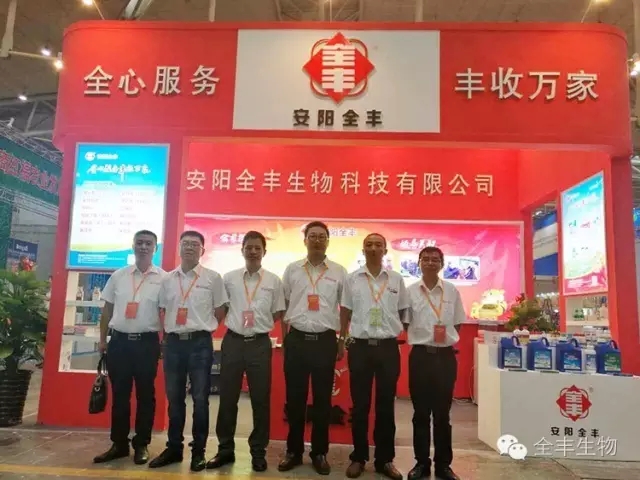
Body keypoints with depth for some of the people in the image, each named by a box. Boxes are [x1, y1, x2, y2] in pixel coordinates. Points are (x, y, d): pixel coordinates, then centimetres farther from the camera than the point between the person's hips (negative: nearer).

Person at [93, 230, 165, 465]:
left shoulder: (163, 278, -2)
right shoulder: (118, 276, 7)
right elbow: (107, 309, 13)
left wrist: (165, 343, -3)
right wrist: (103, 339, 9)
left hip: (147, 342, -3)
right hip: (119, 340, 3)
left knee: (145, 395, 7)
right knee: (119, 395, 10)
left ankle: (141, 444, 20)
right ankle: (119, 444, 23)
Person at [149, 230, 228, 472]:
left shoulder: (213, 277, -2)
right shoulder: (168, 279, 8)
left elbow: (220, 311, 3)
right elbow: (163, 311, 17)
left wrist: (202, 326, 5)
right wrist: (170, 332, 11)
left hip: (200, 343, -3)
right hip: (173, 342, 4)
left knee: (200, 399, 4)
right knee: (174, 398, 12)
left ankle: (198, 450, 17)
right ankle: (174, 447, 26)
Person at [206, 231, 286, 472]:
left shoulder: (274, 281, 2)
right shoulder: (229, 278, 3)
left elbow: (279, 313, 9)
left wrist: (261, 323, 2)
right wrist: (235, 322, 5)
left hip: (260, 343, -1)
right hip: (233, 342, 1)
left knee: (260, 400, 6)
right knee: (227, 398, 9)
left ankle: (258, 451, 21)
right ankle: (225, 449, 24)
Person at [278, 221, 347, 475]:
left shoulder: (339, 272, 4)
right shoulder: (292, 269, 6)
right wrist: (285, 336, 8)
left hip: (325, 340, 0)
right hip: (296, 339, 1)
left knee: (323, 399, 7)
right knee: (294, 398, 8)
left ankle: (320, 453, 21)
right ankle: (293, 450, 22)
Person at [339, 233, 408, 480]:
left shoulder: (397, 279, 4)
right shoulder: (352, 279, 2)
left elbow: (402, 313, 12)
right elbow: (345, 312, 9)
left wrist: (393, 332, 9)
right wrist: (341, 341, 10)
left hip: (388, 347, 1)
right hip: (360, 346, 0)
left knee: (386, 405, 9)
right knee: (360, 405, 8)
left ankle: (385, 459, 22)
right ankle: (358, 457, 21)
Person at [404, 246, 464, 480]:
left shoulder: (452, 291, 3)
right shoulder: (410, 291, 0)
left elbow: (458, 324, 11)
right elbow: (404, 323, 7)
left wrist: (447, 338, 0)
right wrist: (421, 338, -2)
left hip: (446, 356, 1)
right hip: (420, 355, -1)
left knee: (442, 413, 10)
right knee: (421, 413, 8)